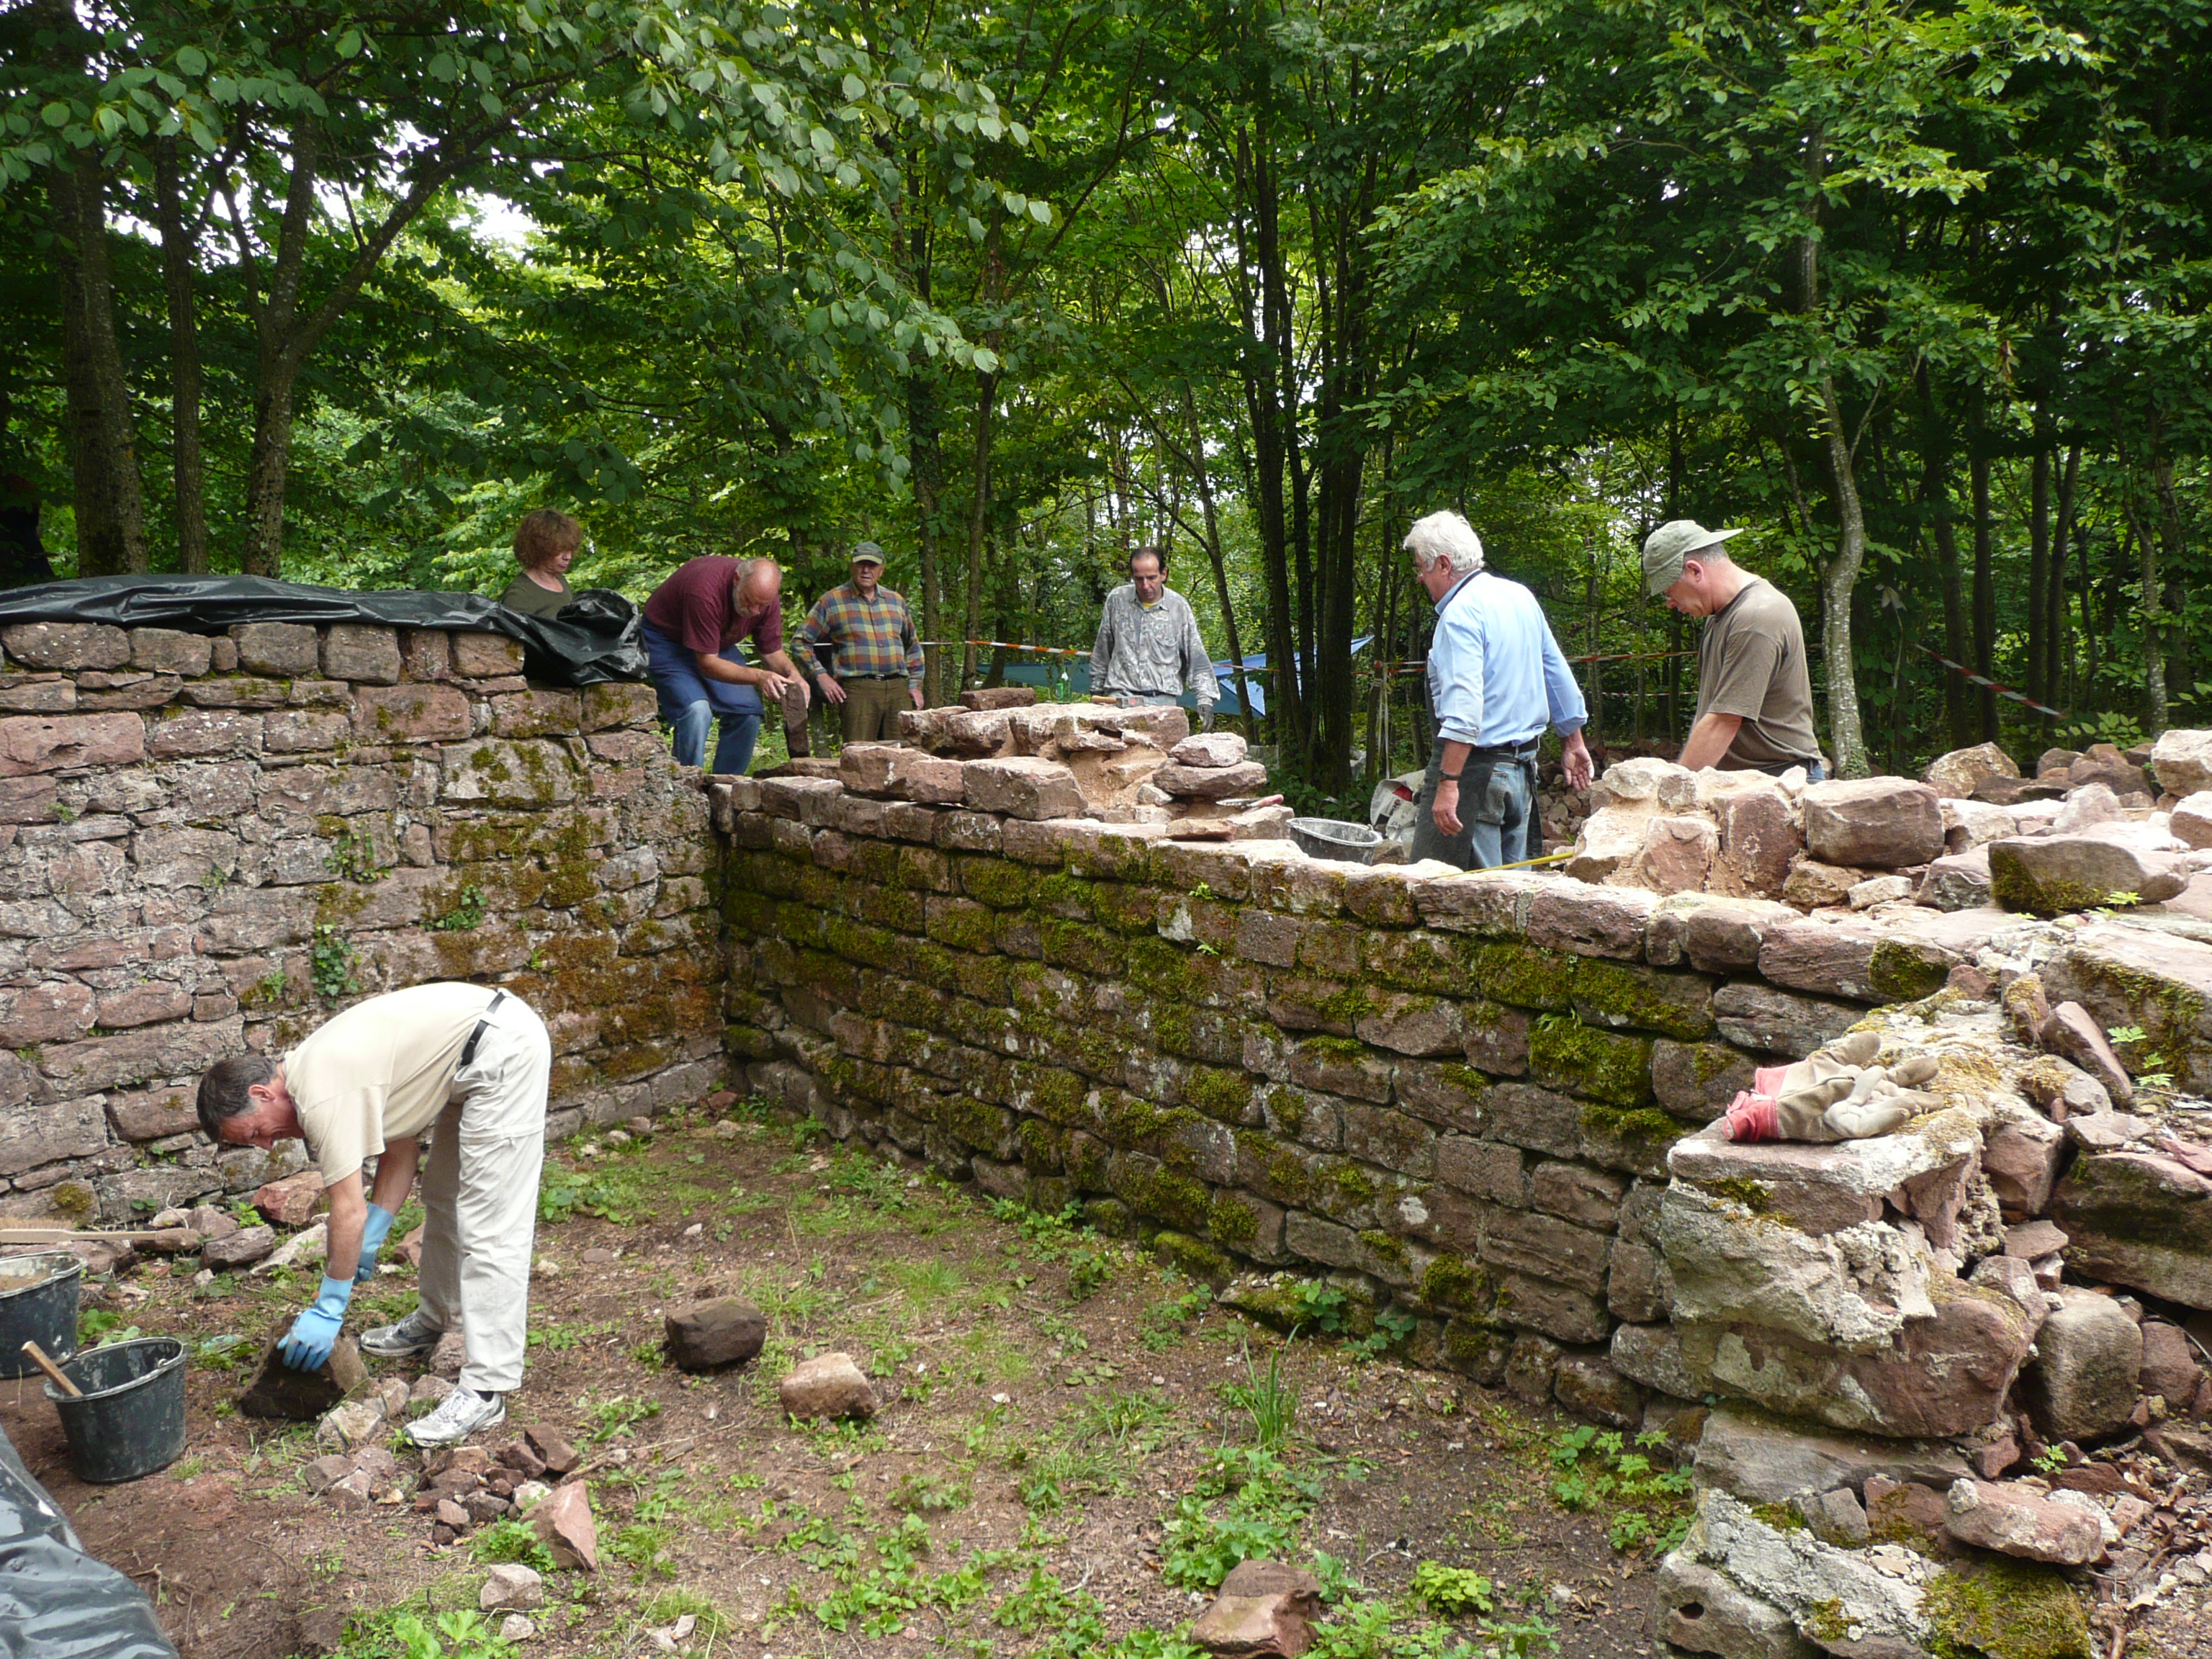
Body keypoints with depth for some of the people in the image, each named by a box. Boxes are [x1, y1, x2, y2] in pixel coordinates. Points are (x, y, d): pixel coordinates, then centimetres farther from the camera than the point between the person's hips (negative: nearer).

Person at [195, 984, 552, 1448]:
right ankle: (436, 1320, 42)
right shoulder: (316, 1068, 11)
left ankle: (486, 1390, -9)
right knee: (444, 1197, 24)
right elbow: (400, 1150, 14)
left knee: (488, 1226, -11)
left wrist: (327, 1310, -6)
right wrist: (370, 1241, 9)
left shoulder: (321, 1099, -18)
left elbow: (349, 1211, -16)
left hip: (505, 1050, -11)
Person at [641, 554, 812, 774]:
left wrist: (792, 674, -28)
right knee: (696, 710, -28)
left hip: (718, 644, 7)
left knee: (748, 712, -6)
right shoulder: (705, 590, -38)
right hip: (666, 639, -6)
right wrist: (759, 677, -44)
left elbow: (773, 651, -6)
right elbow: (707, 663, -33)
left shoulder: (767, 595, -18)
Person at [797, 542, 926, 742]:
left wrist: (915, 684, 18)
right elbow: (802, 641, 6)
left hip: (898, 689, 4)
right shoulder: (831, 602, 5)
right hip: (858, 688, -4)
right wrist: (821, 677, -4)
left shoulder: (896, 601, 18)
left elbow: (913, 645, 28)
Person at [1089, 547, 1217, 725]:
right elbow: (1102, 652, 17)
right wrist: (1097, 689, 18)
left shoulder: (1179, 607, 3)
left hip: (1162, 699, 0)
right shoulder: (1117, 600, 6)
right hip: (1120, 696, 0)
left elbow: (1197, 658, 5)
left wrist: (1205, 700, -5)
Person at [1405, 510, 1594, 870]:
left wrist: (1447, 784, -28)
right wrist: (1573, 744, 30)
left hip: (1475, 765, -9)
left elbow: (1464, 706, -25)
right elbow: (1558, 675, 21)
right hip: (1524, 766, 9)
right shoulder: (1521, 597, 13)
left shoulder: (1460, 613, -15)